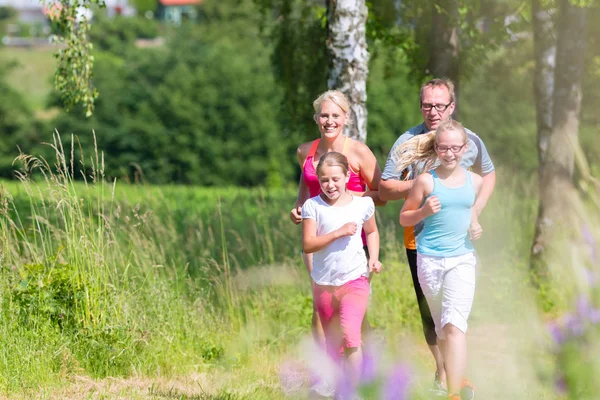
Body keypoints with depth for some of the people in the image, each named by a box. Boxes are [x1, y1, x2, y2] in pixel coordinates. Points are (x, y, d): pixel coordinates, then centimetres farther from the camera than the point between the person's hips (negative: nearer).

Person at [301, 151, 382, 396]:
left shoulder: (362, 204, -1)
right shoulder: (313, 206, -4)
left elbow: (372, 232, 19)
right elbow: (308, 245, -11)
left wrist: (374, 257, 3)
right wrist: (339, 232, -21)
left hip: (355, 280, -2)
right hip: (324, 283, 2)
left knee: (350, 335, -21)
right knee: (332, 344, 14)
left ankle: (352, 392, -15)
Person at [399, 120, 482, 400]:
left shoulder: (474, 181, 2)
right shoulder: (426, 181, -6)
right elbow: (404, 218, 1)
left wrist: (476, 226, 3)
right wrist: (424, 212, -18)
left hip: (462, 259, 0)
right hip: (430, 259, 0)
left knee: (454, 325, -16)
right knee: (441, 328, 14)